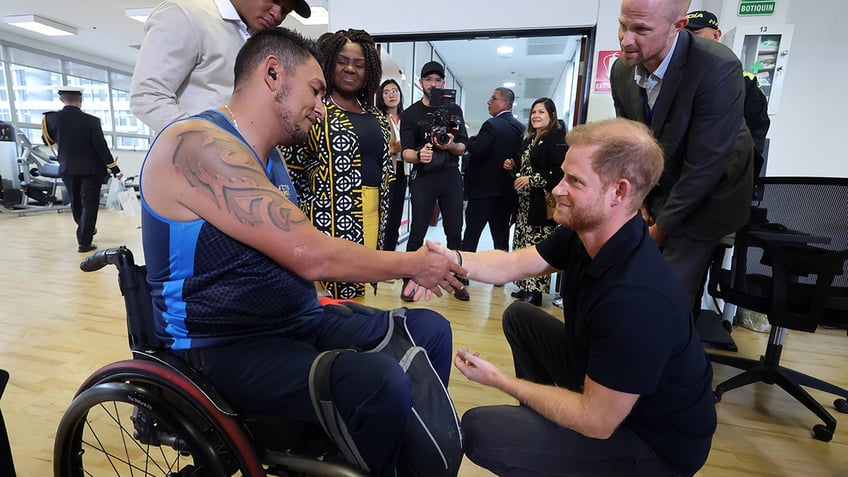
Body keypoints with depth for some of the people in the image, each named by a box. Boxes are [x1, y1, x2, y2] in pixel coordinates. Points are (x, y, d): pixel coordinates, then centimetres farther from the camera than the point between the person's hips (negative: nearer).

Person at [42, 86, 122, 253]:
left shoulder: (51, 118, -6)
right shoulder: (91, 121, -15)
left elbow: (47, 140, 11)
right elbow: (101, 148, -15)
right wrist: (115, 169, -8)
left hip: (67, 169, 4)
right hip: (91, 169, -4)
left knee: (75, 203, 21)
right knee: (89, 204, 1)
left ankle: (86, 231, 40)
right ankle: (84, 242, 1)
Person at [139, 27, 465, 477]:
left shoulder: (267, 157, 12)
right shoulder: (199, 144, -20)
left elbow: (300, 251, 6)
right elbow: (311, 256, -27)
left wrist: (402, 263, -2)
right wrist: (412, 264, -14)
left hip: (298, 322, 9)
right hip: (226, 348, -8)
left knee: (430, 331, 3)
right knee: (381, 383, -32)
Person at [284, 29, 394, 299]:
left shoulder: (376, 118, 15)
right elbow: (290, 169, -6)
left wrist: (381, 234, 15)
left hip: (371, 218, 6)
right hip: (329, 218, -6)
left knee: (356, 294, 12)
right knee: (327, 295, -1)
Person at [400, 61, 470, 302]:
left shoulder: (454, 110, 11)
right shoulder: (410, 114, 3)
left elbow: (463, 148, 7)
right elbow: (406, 153, -7)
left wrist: (450, 146, -15)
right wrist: (419, 155, -30)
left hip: (451, 176, 3)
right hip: (423, 177, -2)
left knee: (454, 231, 5)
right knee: (417, 231, -1)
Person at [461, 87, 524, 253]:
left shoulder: (492, 124, -13)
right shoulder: (520, 128, 10)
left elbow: (477, 150, -21)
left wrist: (470, 139, -5)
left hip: (484, 189, -7)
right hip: (507, 190, 7)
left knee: (471, 235, 1)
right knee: (501, 237, 11)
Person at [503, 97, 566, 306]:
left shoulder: (557, 138, -7)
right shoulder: (529, 139, 18)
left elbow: (559, 172, -18)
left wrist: (531, 180, -19)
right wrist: (513, 167, 8)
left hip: (542, 203, -9)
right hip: (525, 201, 9)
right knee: (523, 244, 10)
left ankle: (536, 291, 2)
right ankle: (526, 287, 20)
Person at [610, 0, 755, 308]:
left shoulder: (718, 68, -25)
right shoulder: (622, 70, -7)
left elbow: (704, 166, -23)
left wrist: (662, 227, -16)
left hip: (705, 198, -5)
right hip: (656, 191, 5)